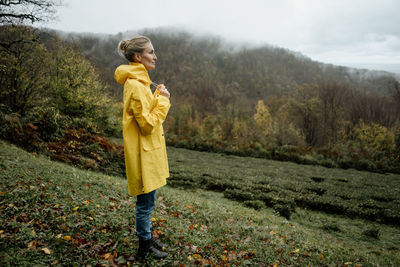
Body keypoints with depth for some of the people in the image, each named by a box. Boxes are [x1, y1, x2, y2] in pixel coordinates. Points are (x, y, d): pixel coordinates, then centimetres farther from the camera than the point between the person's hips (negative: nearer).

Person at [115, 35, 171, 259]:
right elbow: (147, 124, -22)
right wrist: (163, 100, -15)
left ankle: (147, 237, 39)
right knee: (146, 202, 6)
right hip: (143, 153, -10)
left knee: (147, 201, 22)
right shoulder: (135, 85, -21)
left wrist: (159, 97, 5)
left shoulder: (139, 81, 11)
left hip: (149, 150, 10)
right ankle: (145, 247, 24)